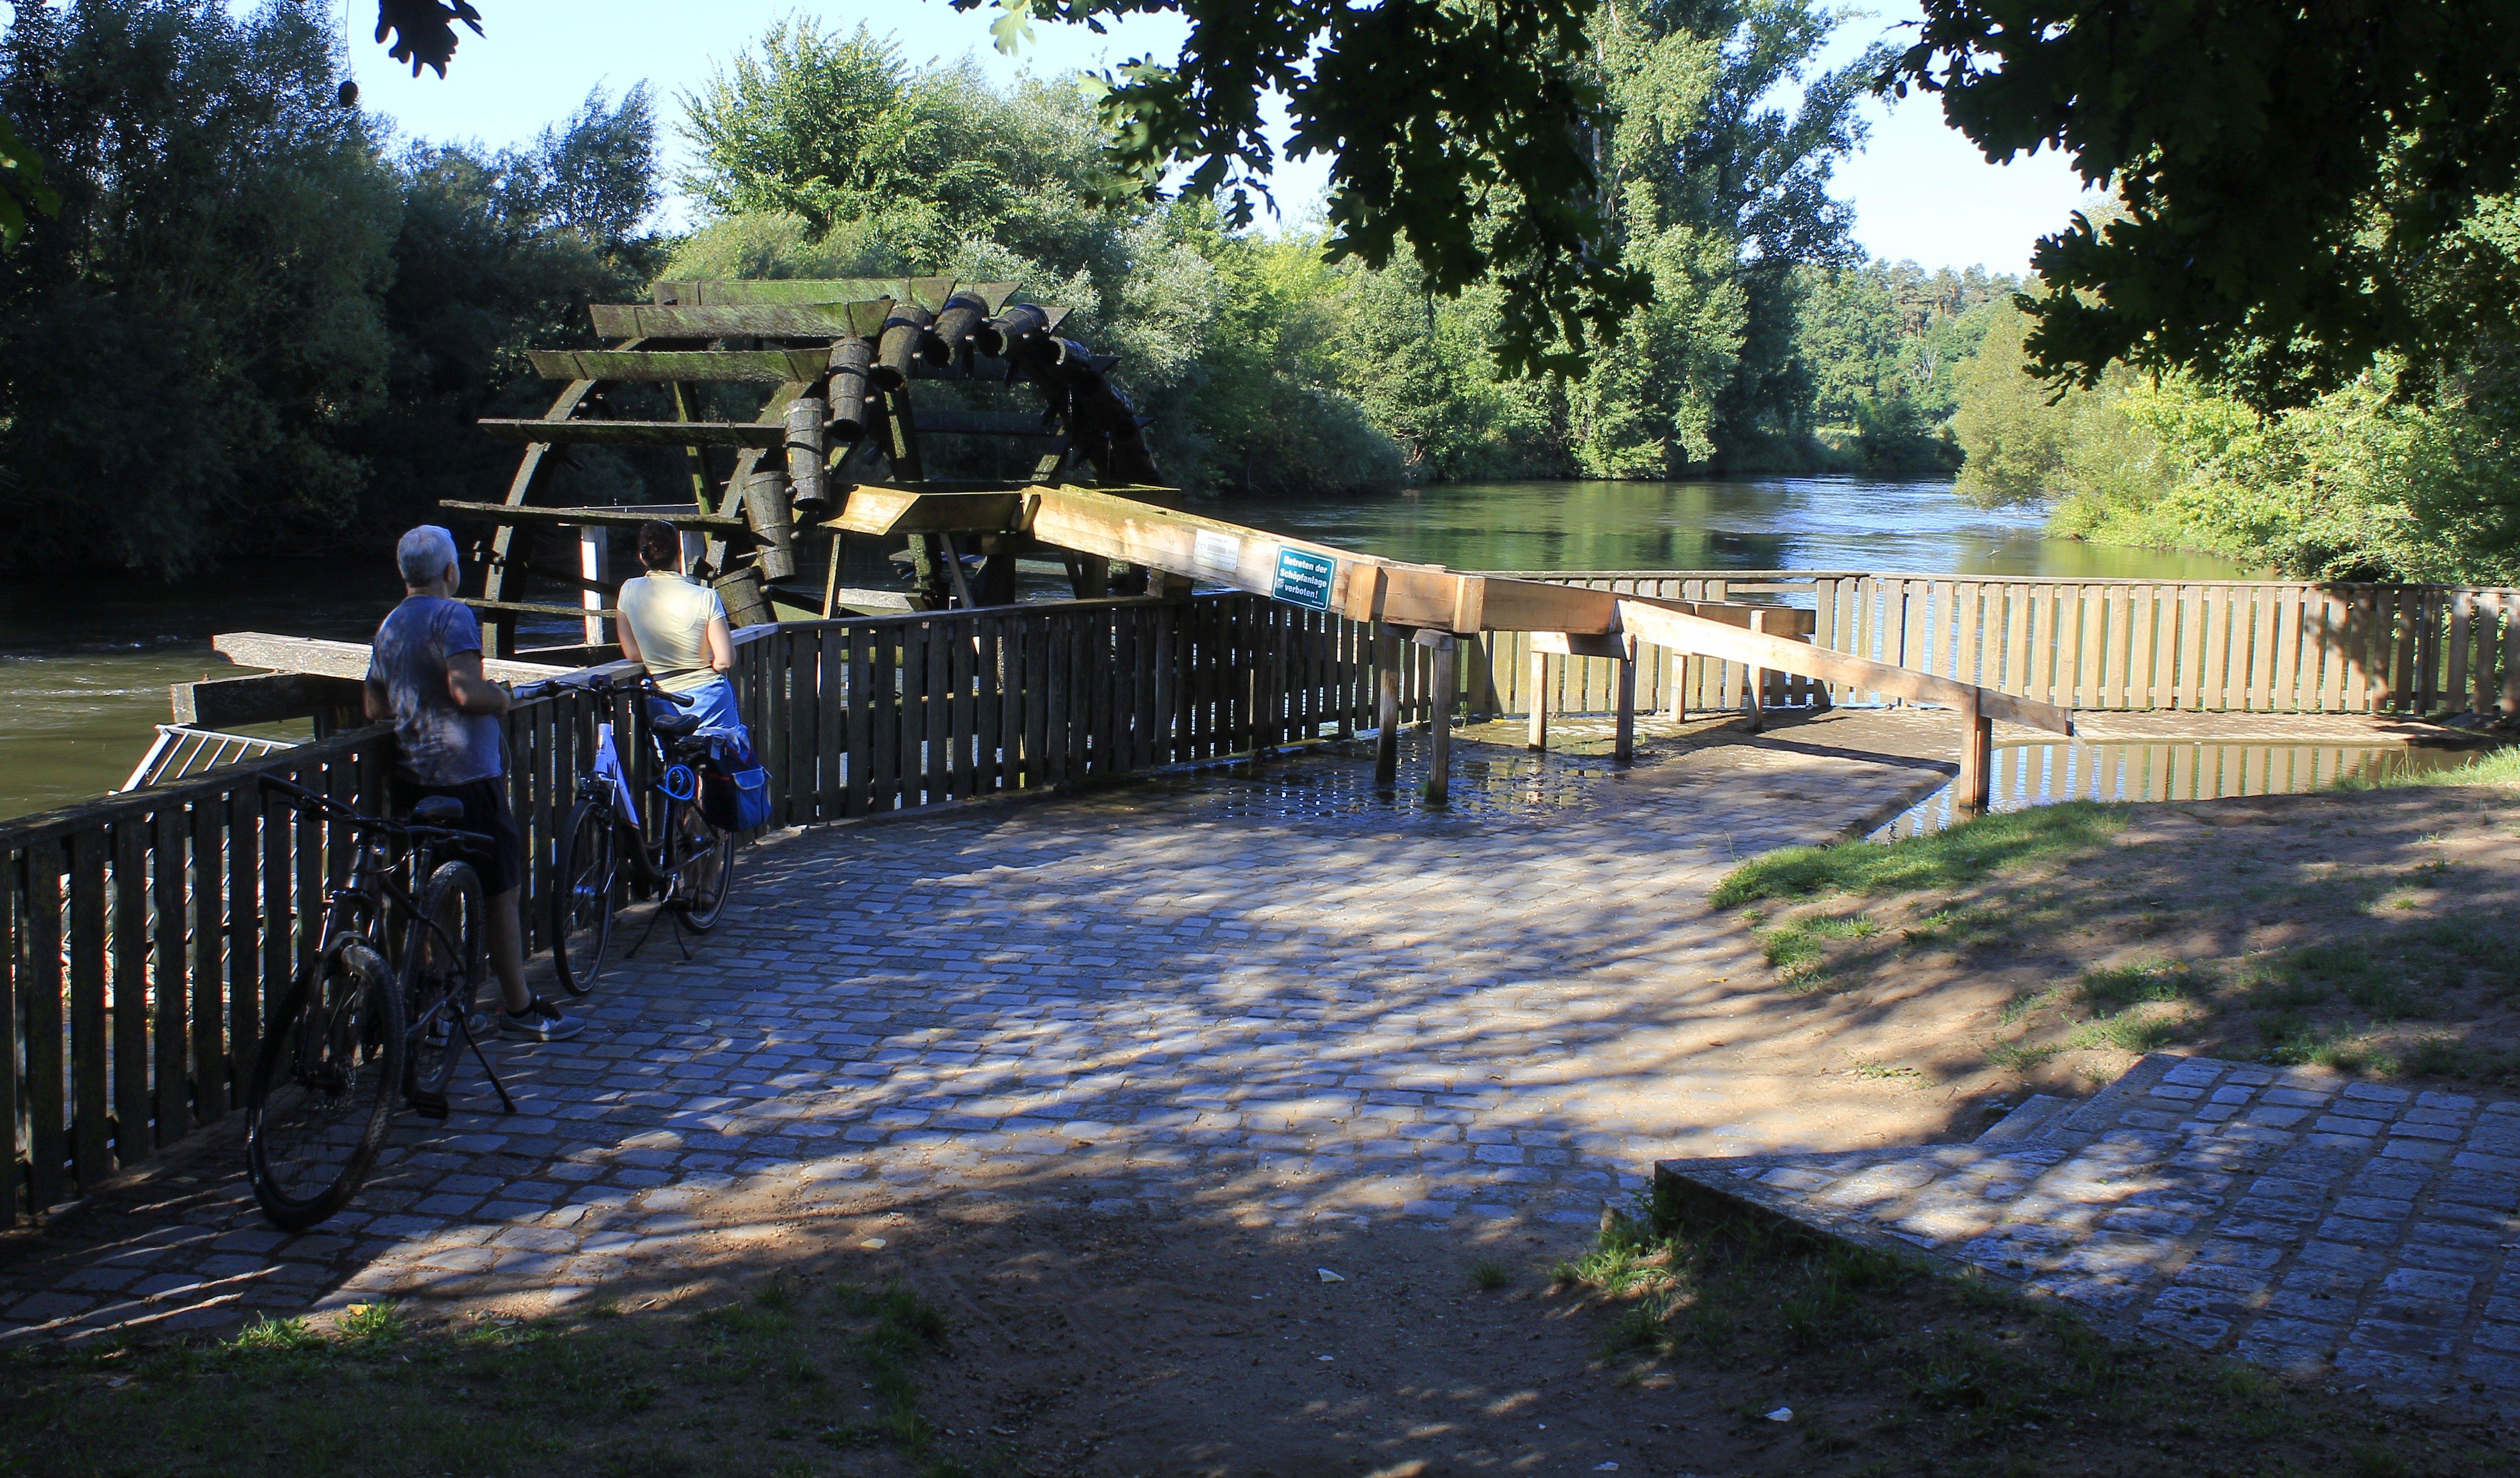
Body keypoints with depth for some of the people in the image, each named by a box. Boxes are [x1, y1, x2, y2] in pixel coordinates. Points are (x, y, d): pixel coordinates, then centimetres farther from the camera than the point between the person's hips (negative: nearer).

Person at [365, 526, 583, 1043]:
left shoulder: (389, 626, 14)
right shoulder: (452, 616, -12)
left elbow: (375, 706, 18)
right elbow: (468, 692, -24)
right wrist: (501, 697, -5)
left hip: (414, 775, 9)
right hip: (465, 773, -8)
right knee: (501, 889, -2)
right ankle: (519, 1009, 0)